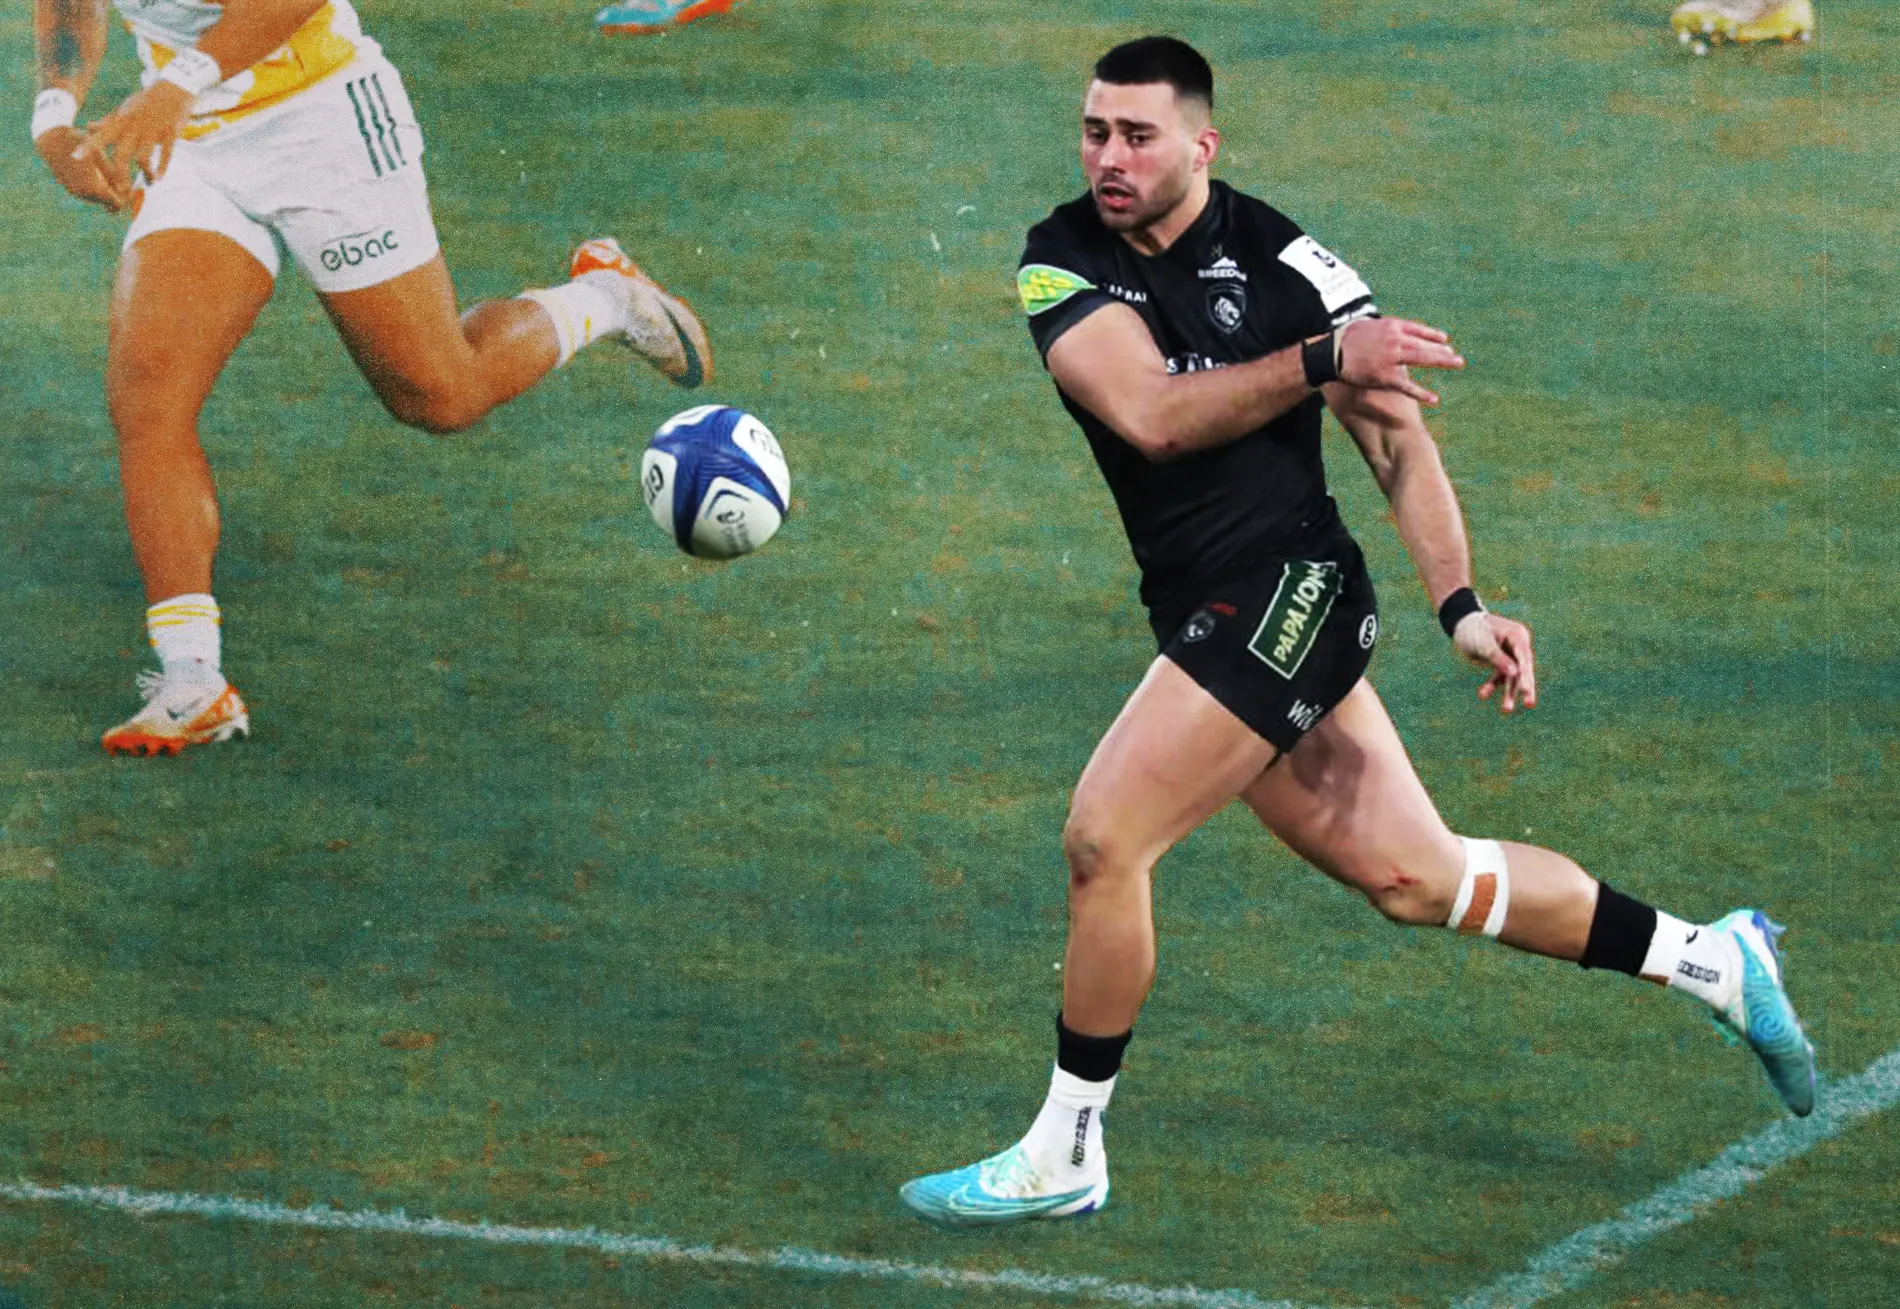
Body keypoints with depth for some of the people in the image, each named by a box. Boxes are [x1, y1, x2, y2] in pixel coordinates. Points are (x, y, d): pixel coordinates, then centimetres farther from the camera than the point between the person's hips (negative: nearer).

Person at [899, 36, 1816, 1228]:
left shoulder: (1281, 264, -10)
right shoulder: (1063, 261, 0)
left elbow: (1399, 446, -5)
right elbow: (1149, 415, -17)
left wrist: (1462, 606, -15)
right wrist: (1320, 359, -28)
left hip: (1288, 592, -6)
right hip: (1207, 621, 6)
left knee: (1103, 843, -13)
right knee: (1415, 877, 9)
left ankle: (1062, 1158, 2)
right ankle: (1711, 960, 25)